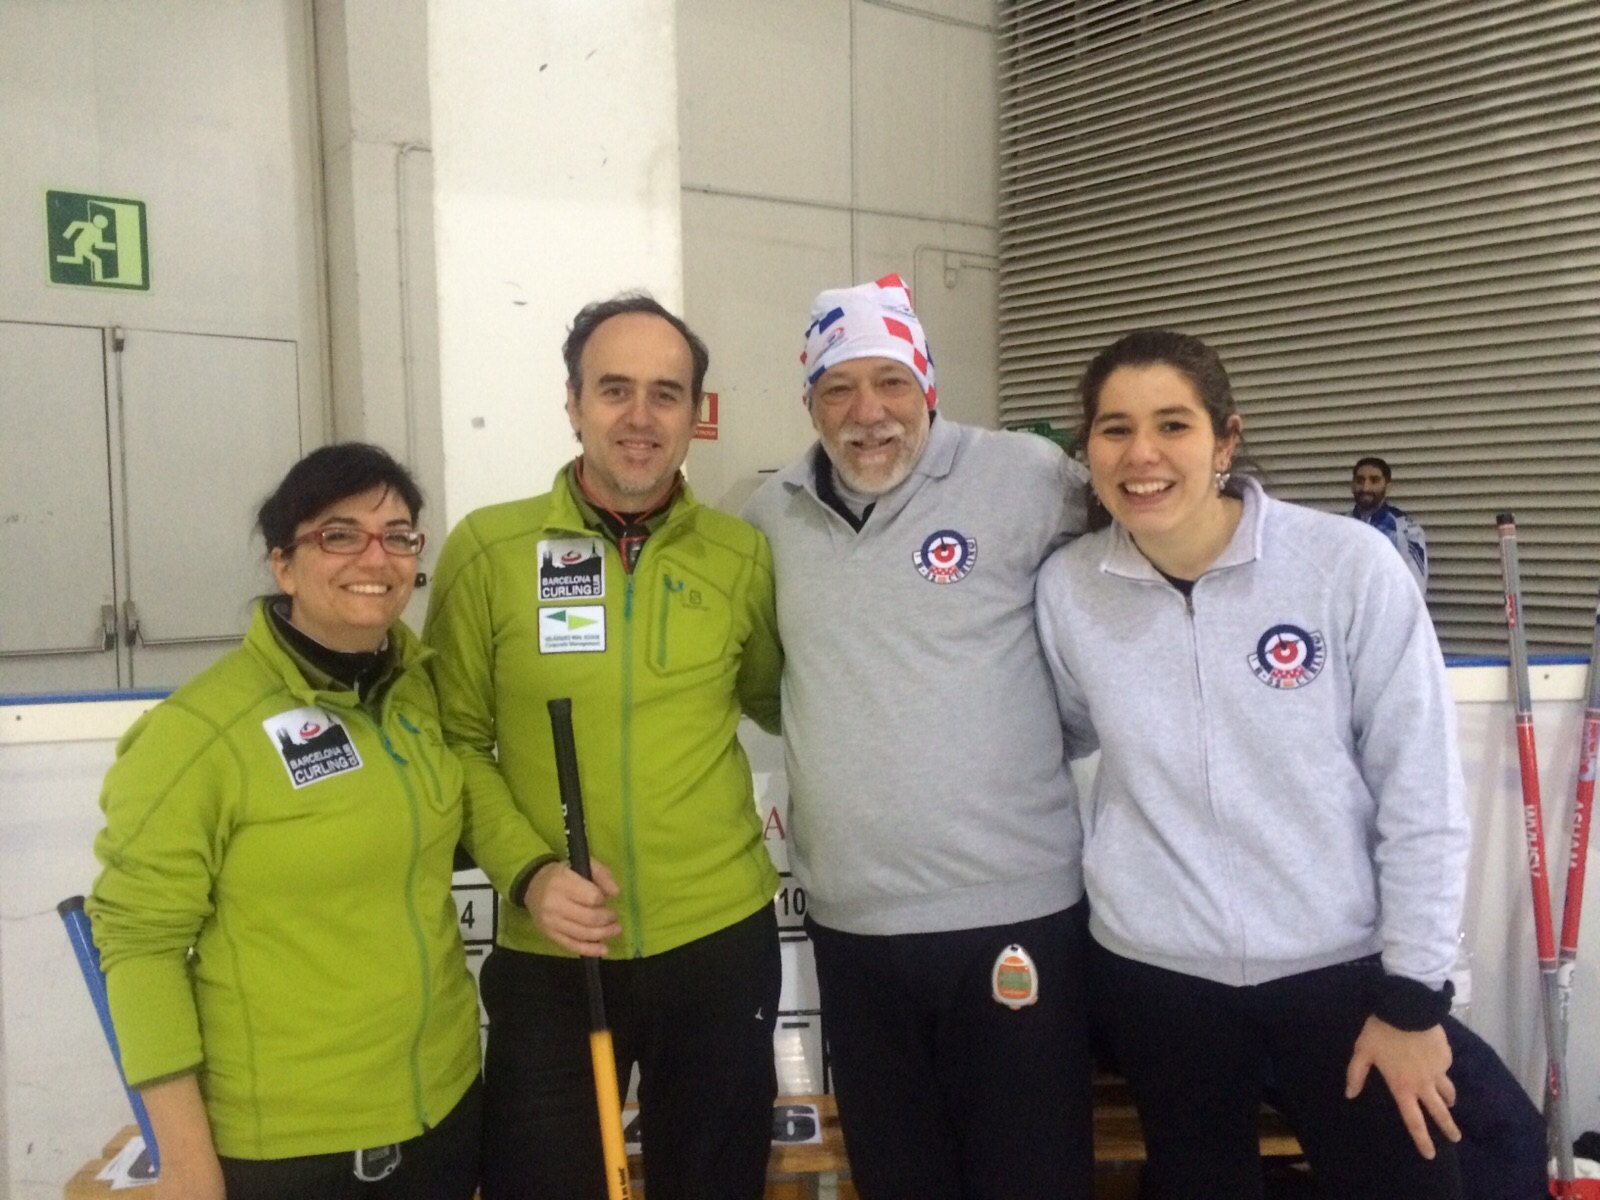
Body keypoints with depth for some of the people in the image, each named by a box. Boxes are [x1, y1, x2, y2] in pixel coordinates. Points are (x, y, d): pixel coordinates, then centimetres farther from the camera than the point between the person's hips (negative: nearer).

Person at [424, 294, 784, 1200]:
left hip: (723, 939, 2)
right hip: (551, 953, -1)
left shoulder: (743, 555, -1)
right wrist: (529, 872, -15)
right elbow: (457, 740, -3)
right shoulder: (487, 549, -6)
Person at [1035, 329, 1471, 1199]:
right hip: (1154, 969, 2)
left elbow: (1422, 791, -8)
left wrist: (1414, 993, -6)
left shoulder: (1346, 564, -13)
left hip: (1342, 962, -2)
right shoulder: (1064, 587, -6)